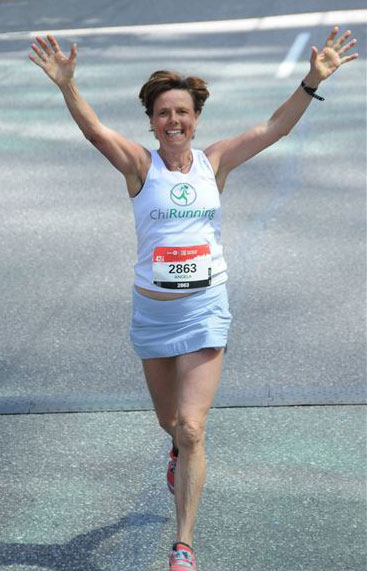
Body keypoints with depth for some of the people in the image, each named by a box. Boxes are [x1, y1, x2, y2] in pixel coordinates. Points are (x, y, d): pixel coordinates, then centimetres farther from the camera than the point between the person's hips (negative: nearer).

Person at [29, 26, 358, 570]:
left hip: (206, 308, -1)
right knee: (169, 418, 20)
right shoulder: (140, 164, -6)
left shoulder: (214, 162, 0)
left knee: (192, 428, -9)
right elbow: (94, 129, -22)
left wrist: (313, 80, -19)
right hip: (152, 309, 1)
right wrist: (67, 85, -39)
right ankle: (181, 449, 59)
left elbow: (273, 128, -6)